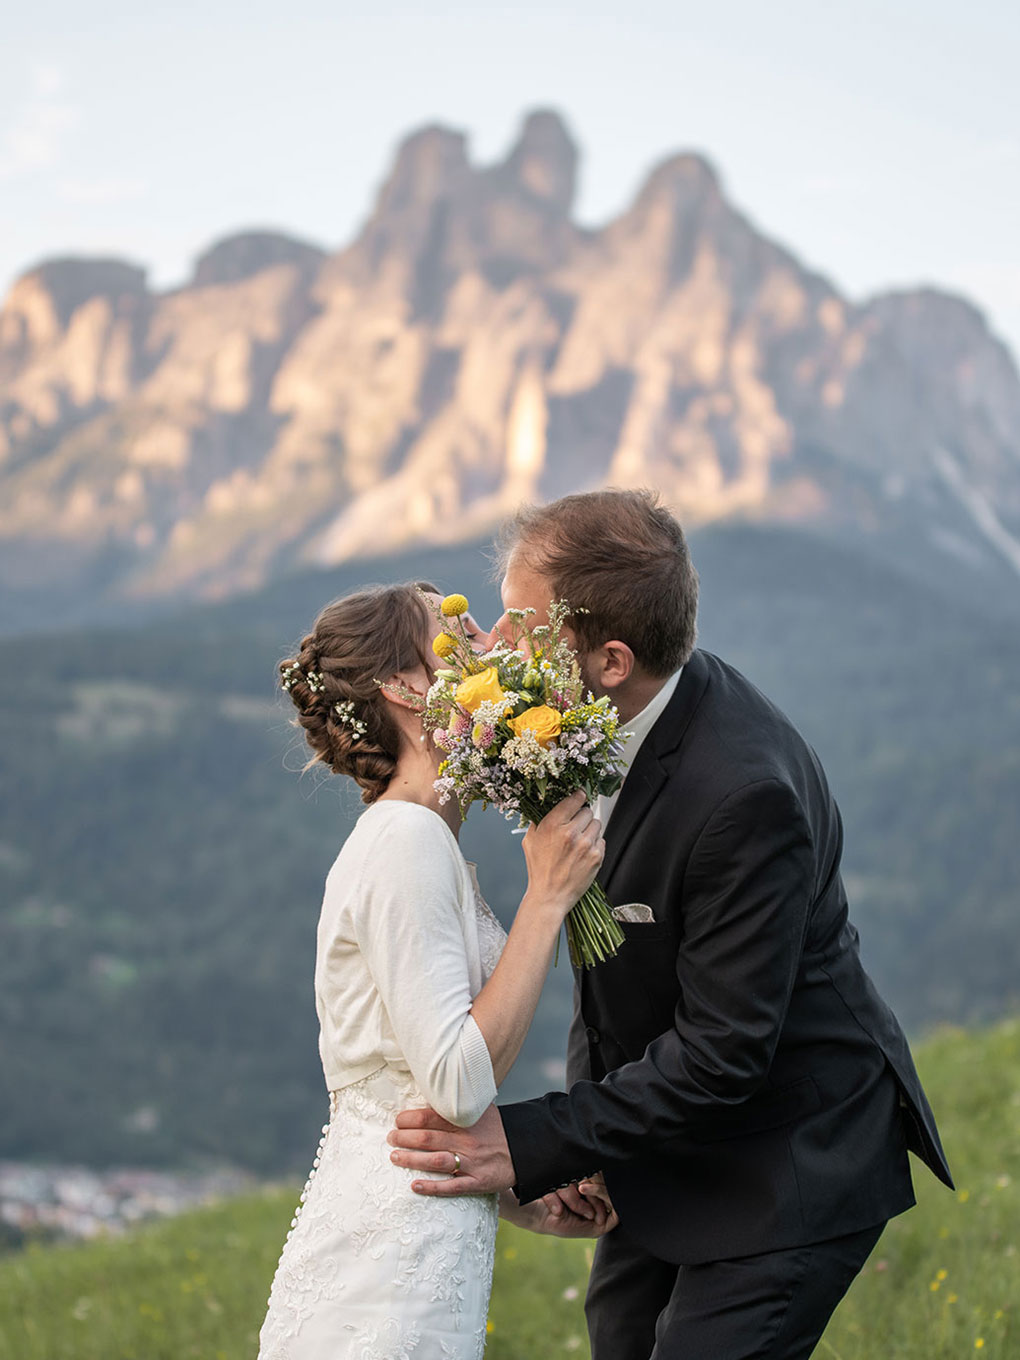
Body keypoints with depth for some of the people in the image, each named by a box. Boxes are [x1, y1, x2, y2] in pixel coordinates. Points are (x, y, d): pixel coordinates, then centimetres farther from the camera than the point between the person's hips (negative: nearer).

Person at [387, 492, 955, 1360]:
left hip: (787, 1166, -8)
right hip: (667, 1136, 9)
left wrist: (534, 1143, -27)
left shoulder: (745, 792, -34)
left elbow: (722, 1054, -28)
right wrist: (582, 1109, -3)